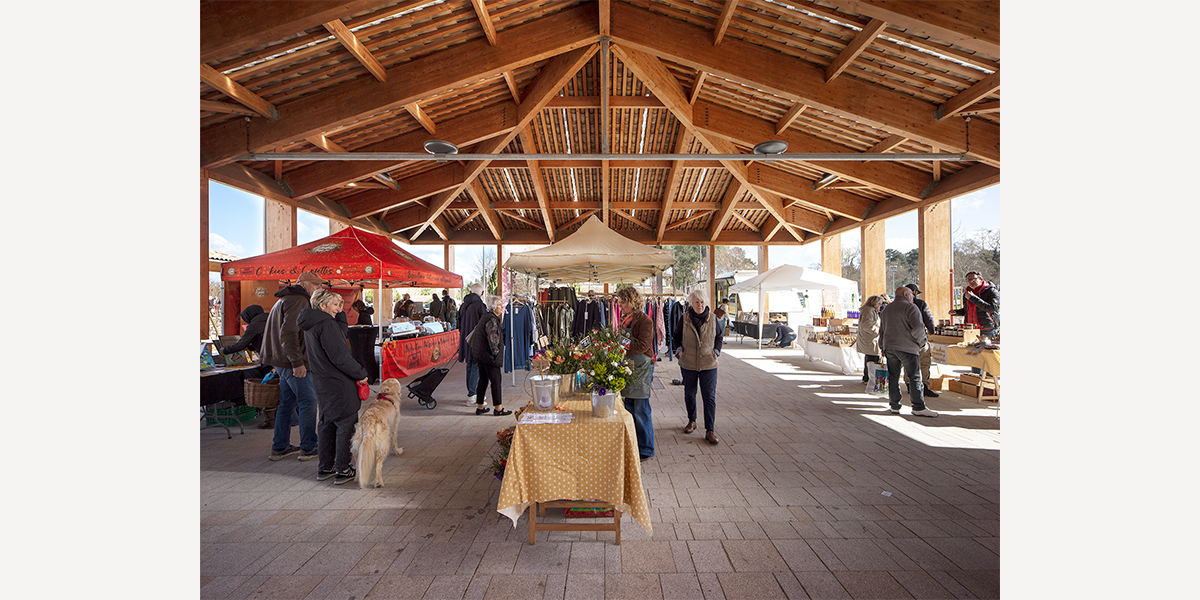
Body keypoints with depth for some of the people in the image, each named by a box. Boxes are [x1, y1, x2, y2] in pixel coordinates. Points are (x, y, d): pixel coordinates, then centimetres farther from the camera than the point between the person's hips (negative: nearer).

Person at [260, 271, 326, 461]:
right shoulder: (298, 301, -14)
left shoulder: (285, 299, 20)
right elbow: (289, 333, -24)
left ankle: (279, 447, 22)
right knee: (308, 402, -4)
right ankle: (308, 448, 2)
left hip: (282, 362, 10)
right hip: (292, 362, -10)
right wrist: (297, 362, -25)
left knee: (287, 403, 16)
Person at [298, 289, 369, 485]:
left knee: (327, 423, 18)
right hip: (338, 383, -10)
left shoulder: (311, 325, 10)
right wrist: (361, 374, -13)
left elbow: (343, 333, 19)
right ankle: (342, 471, 5)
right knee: (346, 424, 0)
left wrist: (340, 313, 9)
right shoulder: (326, 324, -19)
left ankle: (324, 468, 26)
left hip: (322, 382, 10)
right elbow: (340, 357, -21)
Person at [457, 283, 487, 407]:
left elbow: (460, 322, 16)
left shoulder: (464, 304, 7)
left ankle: (470, 393, 27)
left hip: (466, 340, 8)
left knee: (470, 366, 18)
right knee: (476, 368, -4)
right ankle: (471, 397, -3)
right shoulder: (480, 305, -15)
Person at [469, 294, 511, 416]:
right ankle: (498, 408, 5)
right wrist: (496, 352, -14)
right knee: (495, 380, -2)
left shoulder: (486, 316, 14)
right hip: (489, 356, -10)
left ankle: (479, 406, 21)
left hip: (480, 355, 10)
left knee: (483, 380, 15)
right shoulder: (492, 320, -18)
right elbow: (492, 339, -23)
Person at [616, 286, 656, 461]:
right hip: (628, 367, 8)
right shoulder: (625, 319, 14)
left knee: (641, 410, -3)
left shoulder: (644, 320, -12)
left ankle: (646, 449, 8)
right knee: (629, 408, 12)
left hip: (642, 368, -8)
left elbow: (643, 345, -20)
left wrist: (623, 351, -24)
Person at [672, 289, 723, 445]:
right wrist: (679, 350, -4)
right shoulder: (684, 318, -4)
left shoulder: (713, 318, -1)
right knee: (689, 394, 14)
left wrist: (716, 351, 2)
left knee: (709, 397, -4)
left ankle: (710, 431, 2)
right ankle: (691, 421, 36)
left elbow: (719, 336, 14)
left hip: (708, 364, -1)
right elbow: (676, 336, 9)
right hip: (688, 363, 1)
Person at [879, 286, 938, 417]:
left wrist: (883, 348, 25)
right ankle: (919, 407, -2)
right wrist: (921, 341, 0)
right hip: (907, 348, -7)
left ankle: (894, 406, 12)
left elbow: (882, 331, 21)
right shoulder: (910, 307, -6)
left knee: (893, 377, 9)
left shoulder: (886, 309, 18)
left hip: (889, 347, 7)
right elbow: (917, 327, -16)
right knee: (915, 377, -2)